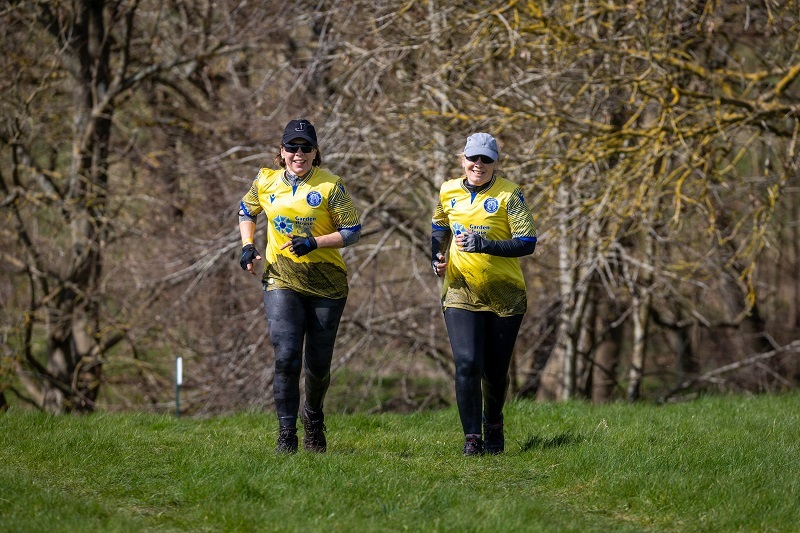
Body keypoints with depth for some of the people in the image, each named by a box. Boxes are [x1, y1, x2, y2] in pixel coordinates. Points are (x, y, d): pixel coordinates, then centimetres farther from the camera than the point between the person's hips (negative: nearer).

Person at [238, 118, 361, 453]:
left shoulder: (330, 186, -6)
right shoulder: (266, 182, 4)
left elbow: (352, 231, -6)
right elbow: (246, 211, 22)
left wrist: (314, 243, -19)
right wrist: (248, 246, 6)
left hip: (325, 281, -1)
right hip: (282, 278, 1)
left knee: (318, 363, 7)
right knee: (286, 356, -15)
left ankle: (314, 417, 36)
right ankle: (286, 434, -10)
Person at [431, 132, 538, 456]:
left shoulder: (509, 195, -8)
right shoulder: (448, 192, 4)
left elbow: (527, 243, -14)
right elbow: (439, 229, 24)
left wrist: (484, 244, -26)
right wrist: (436, 257, 5)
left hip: (505, 294, -1)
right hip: (461, 292, 1)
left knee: (495, 369, 9)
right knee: (467, 364, -15)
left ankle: (493, 425, 35)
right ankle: (471, 438, -8)